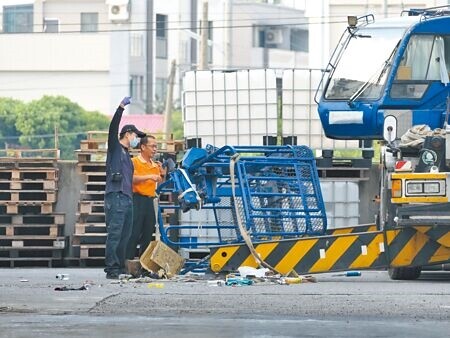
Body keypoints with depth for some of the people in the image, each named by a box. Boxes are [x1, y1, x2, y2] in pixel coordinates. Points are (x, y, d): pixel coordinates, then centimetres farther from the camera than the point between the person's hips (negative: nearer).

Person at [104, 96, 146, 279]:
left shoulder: (126, 154, 26)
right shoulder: (115, 147, 4)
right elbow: (113, 128, -12)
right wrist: (121, 108, -22)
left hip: (127, 198, 9)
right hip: (115, 197, -9)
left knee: (124, 237, 6)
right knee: (114, 235, -12)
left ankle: (121, 269, 8)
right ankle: (112, 269, -16)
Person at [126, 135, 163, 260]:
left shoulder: (155, 165, 17)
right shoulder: (134, 162, -3)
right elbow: (132, 178, -19)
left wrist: (161, 173, 7)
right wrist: (149, 176, -26)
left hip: (149, 201, 7)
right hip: (137, 200, -7)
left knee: (148, 235, 7)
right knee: (133, 234, -10)